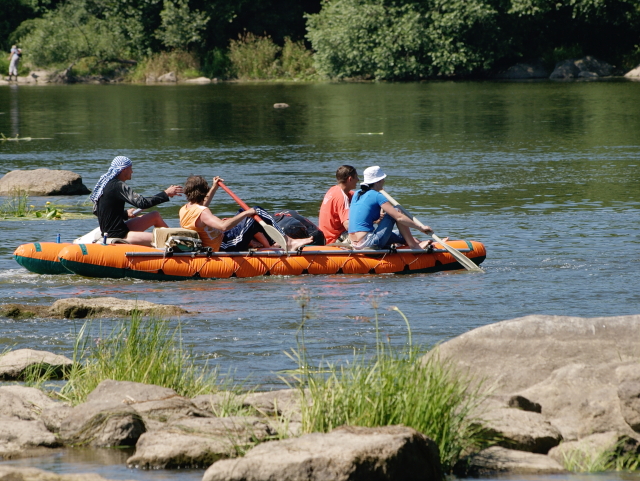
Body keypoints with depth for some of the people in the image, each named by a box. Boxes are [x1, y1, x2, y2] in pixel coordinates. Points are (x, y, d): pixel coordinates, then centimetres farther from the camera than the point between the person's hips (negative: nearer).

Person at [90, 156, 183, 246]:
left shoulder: (106, 183, 12)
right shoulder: (118, 186, -18)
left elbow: (96, 211, 21)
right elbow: (142, 203, -24)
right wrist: (166, 194, -16)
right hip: (117, 236, -11)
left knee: (156, 216, 19)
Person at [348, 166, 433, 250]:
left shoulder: (357, 194, 14)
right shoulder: (376, 196, -8)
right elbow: (399, 217, -10)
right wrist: (421, 228, -5)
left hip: (355, 245, 9)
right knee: (397, 211, 1)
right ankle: (413, 245, 3)